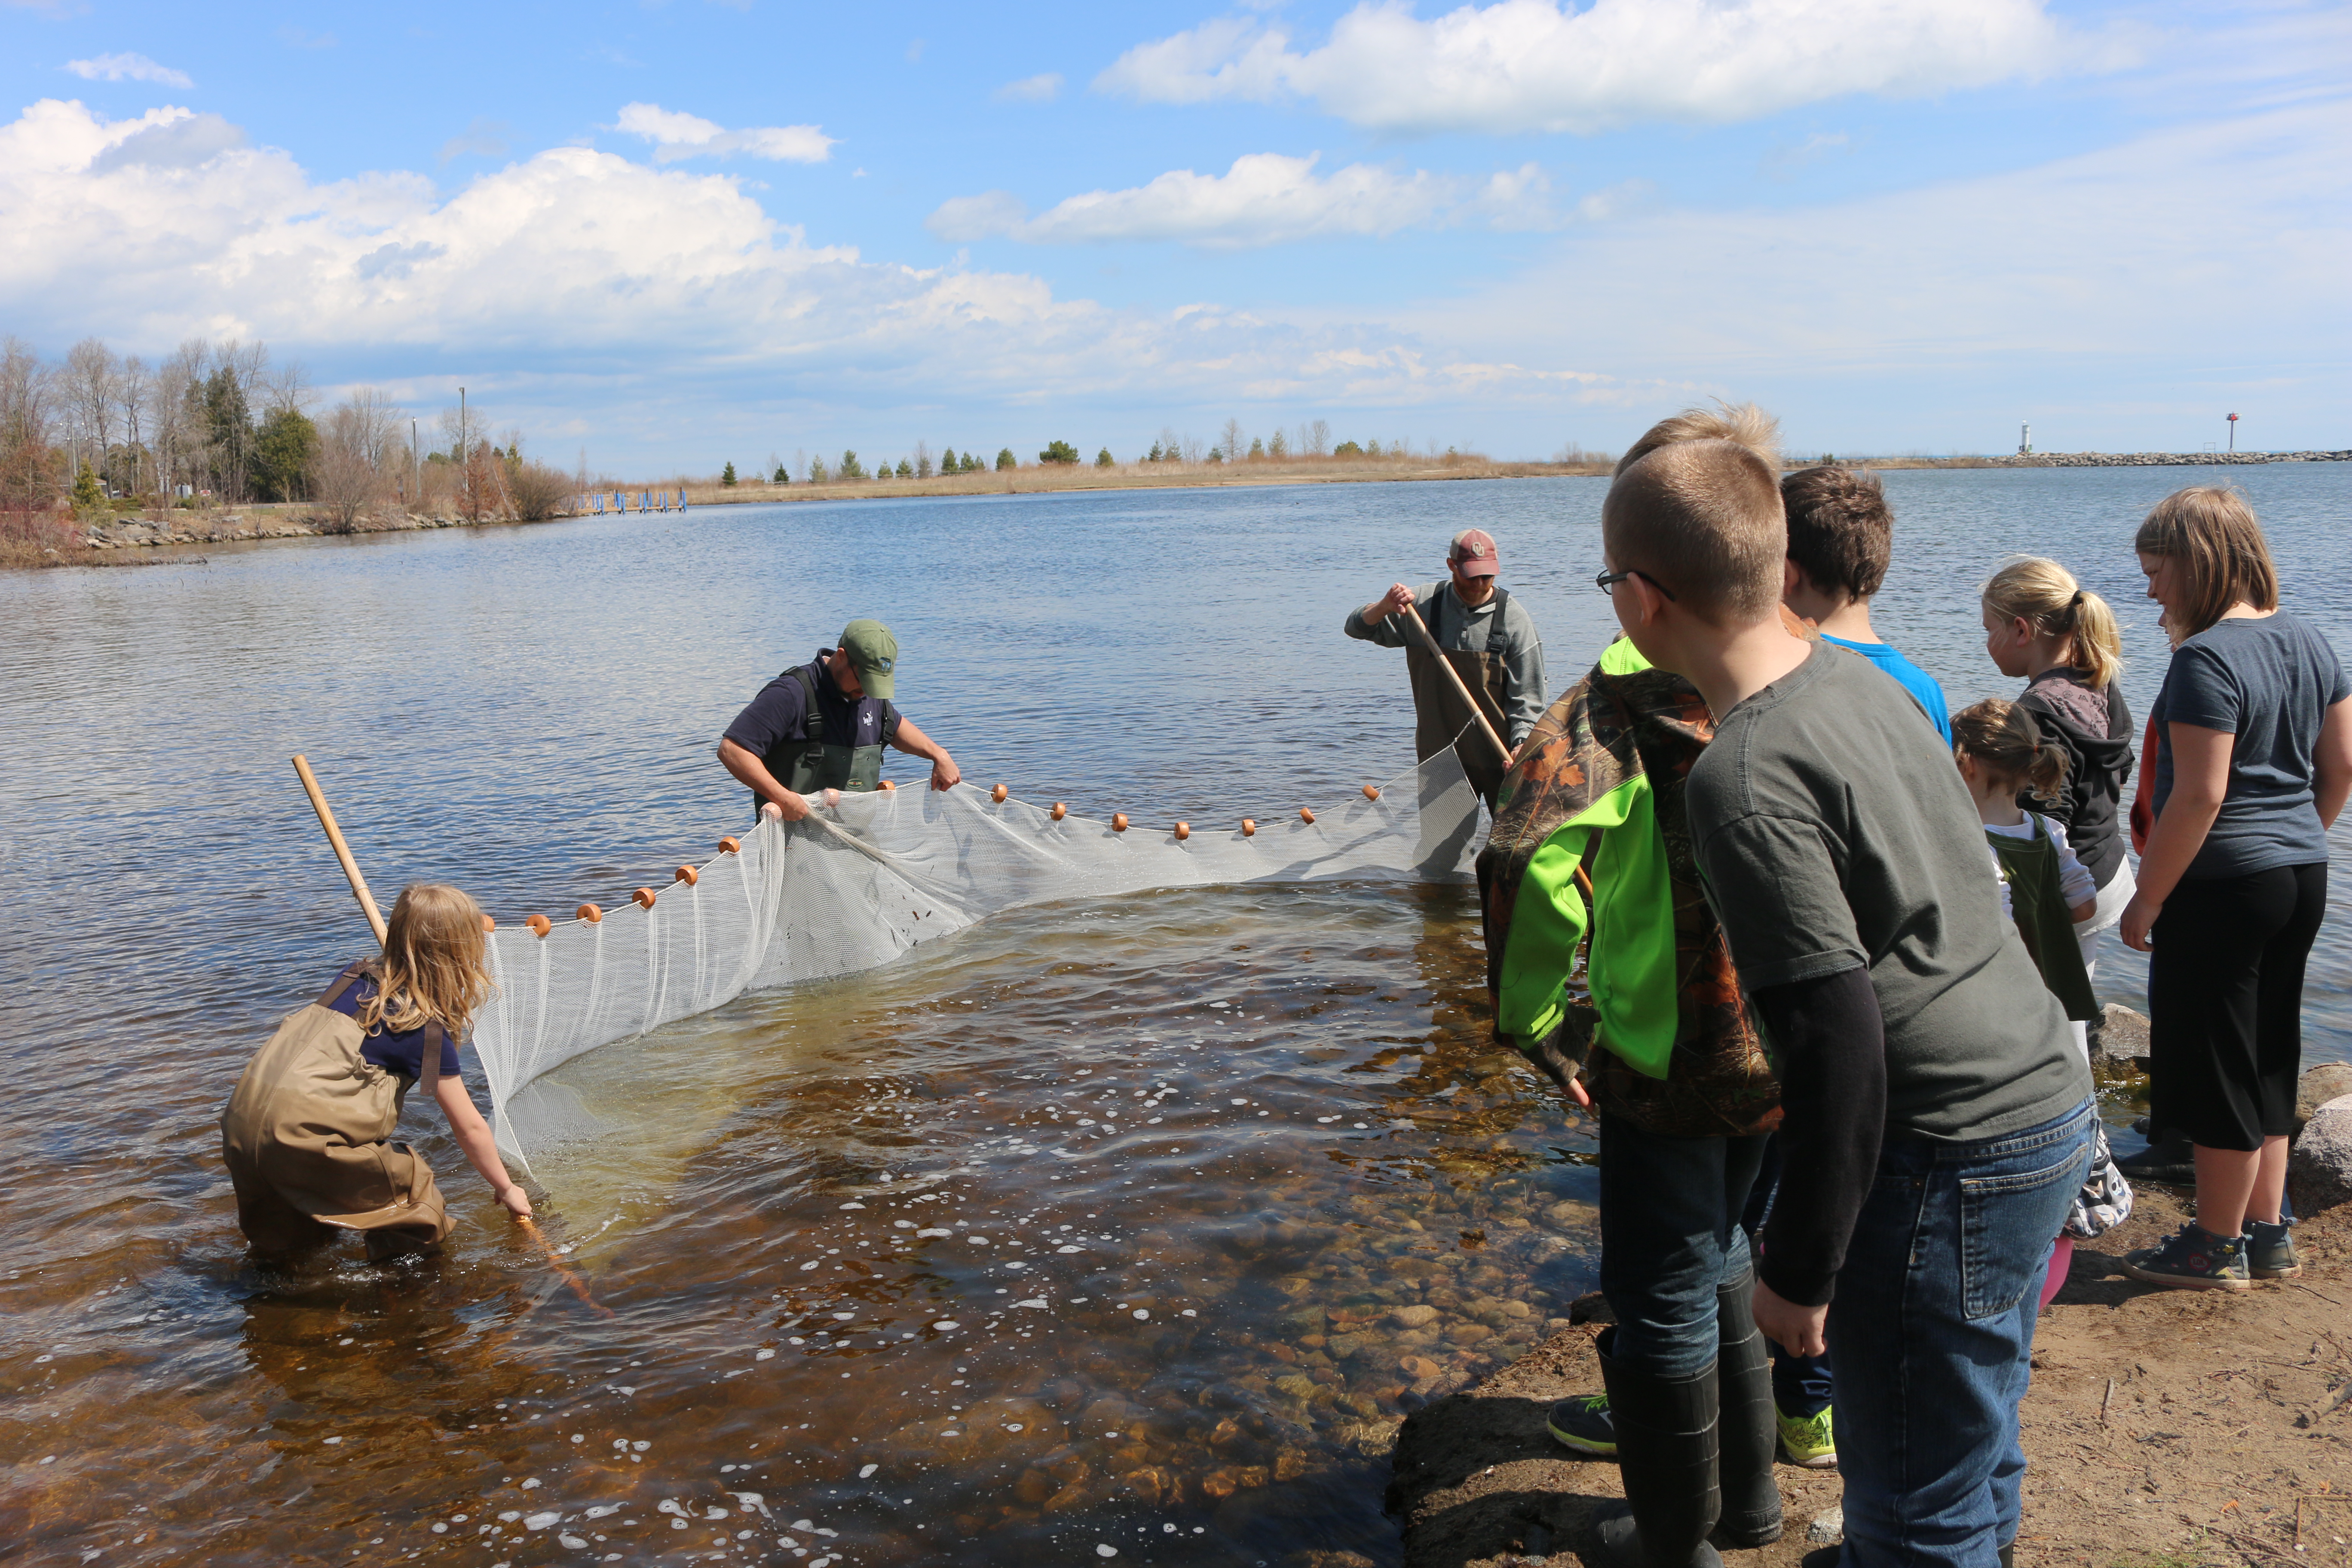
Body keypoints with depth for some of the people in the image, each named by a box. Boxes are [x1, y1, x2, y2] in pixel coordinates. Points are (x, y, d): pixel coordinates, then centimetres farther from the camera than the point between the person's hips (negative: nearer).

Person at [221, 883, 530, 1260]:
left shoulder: (356, 976, 14)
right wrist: (507, 1190, 18)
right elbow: (470, 1128, 4)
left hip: (241, 1119, 8)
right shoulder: (429, 1033, -3)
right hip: (304, 1134, -8)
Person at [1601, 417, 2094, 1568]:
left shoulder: (1743, 778, -24)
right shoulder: (1860, 681, 3)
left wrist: (1801, 1267, -15)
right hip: (2047, 1097, 9)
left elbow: (1838, 1038, -24)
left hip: (1951, 1155, -9)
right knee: (1973, 1449, 27)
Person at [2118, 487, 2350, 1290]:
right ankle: (2268, 1235, 27)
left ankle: (2218, 1247, 15)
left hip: (2224, 885, -9)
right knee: (2268, 1059, 18)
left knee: (2217, 1066, 3)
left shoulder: (2205, 660, -19)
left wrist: (2148, 897, -16)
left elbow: (2200, 795, -22)